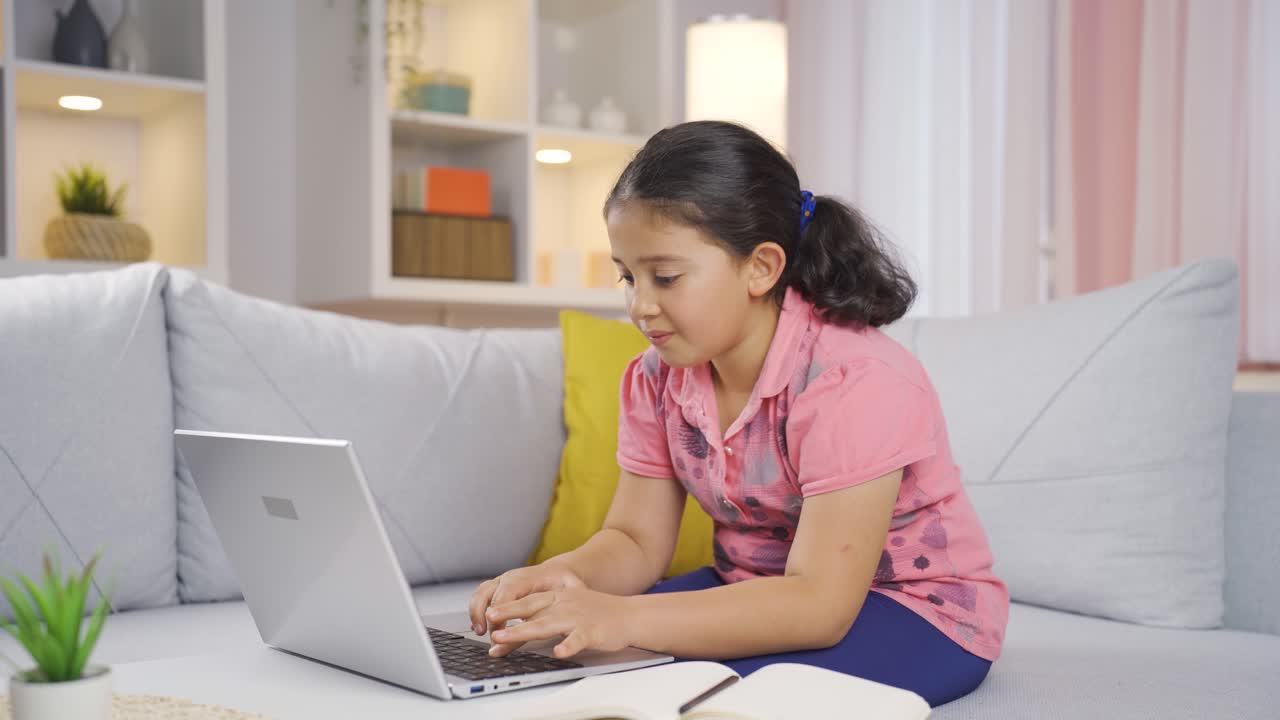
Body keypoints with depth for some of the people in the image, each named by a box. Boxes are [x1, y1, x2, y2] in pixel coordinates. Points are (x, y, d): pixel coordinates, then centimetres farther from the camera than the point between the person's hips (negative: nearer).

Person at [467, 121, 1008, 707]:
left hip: (916, 610, -5)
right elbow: (635, 539, -1)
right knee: (569, 661, -14)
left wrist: (623, 619, -42)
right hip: (757, 591, 6)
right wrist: (558, 578, -25)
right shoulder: (657, 379, -4)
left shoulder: (855, 379, -28)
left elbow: (818, 605, -33)